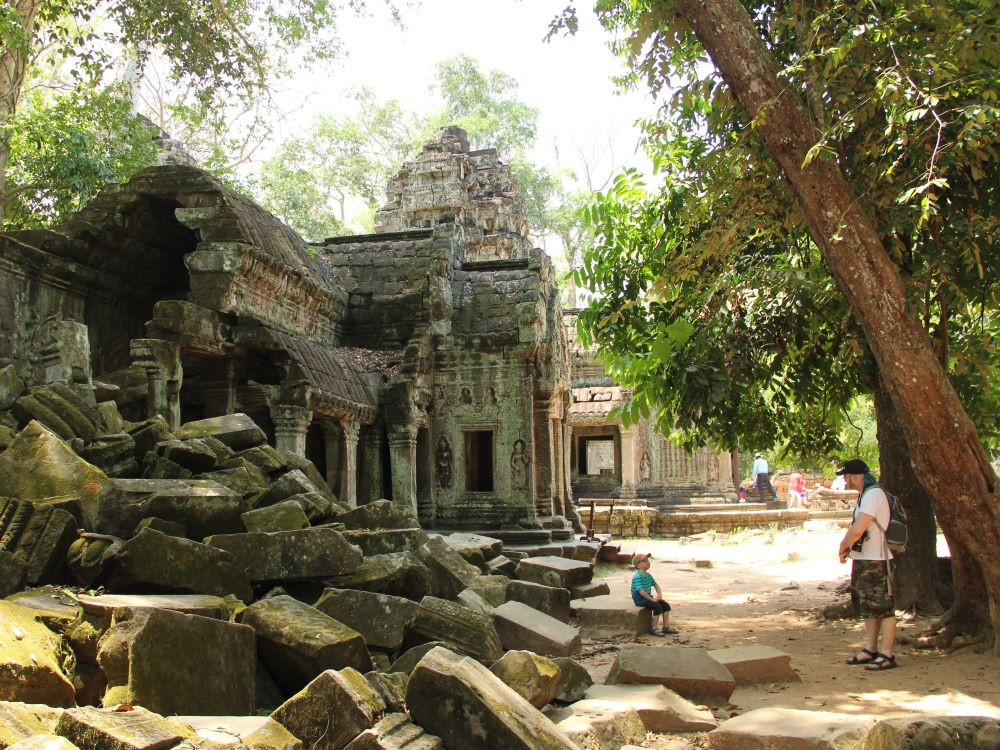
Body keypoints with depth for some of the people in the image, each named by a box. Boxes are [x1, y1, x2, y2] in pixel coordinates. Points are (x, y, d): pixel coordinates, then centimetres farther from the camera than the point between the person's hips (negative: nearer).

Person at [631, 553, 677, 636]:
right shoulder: (637, 577, -20)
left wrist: (659, 594, 1)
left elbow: (655, 585, 19)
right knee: (658, 606, -26)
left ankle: (666, 627, 8)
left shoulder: (648, 575, 11)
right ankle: (654, 629, -17)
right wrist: (652, 599, -24)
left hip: (647, 597, 10)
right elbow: (641, 591, -27)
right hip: (639, 599, -10)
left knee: (666, 605, 1)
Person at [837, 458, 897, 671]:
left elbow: (857, 530, -24)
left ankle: (887, 655, -2)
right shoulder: (866, 494, 15)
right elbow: (857, 527, 21)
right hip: (863, 559, 10)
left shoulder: (874, 495, -18)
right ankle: (870, 650, 22)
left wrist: (843, 546, -8)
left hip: (876, 561, -10)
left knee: (882, 607, -5)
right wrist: (848, 546, 6)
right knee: (869, 607, 15)